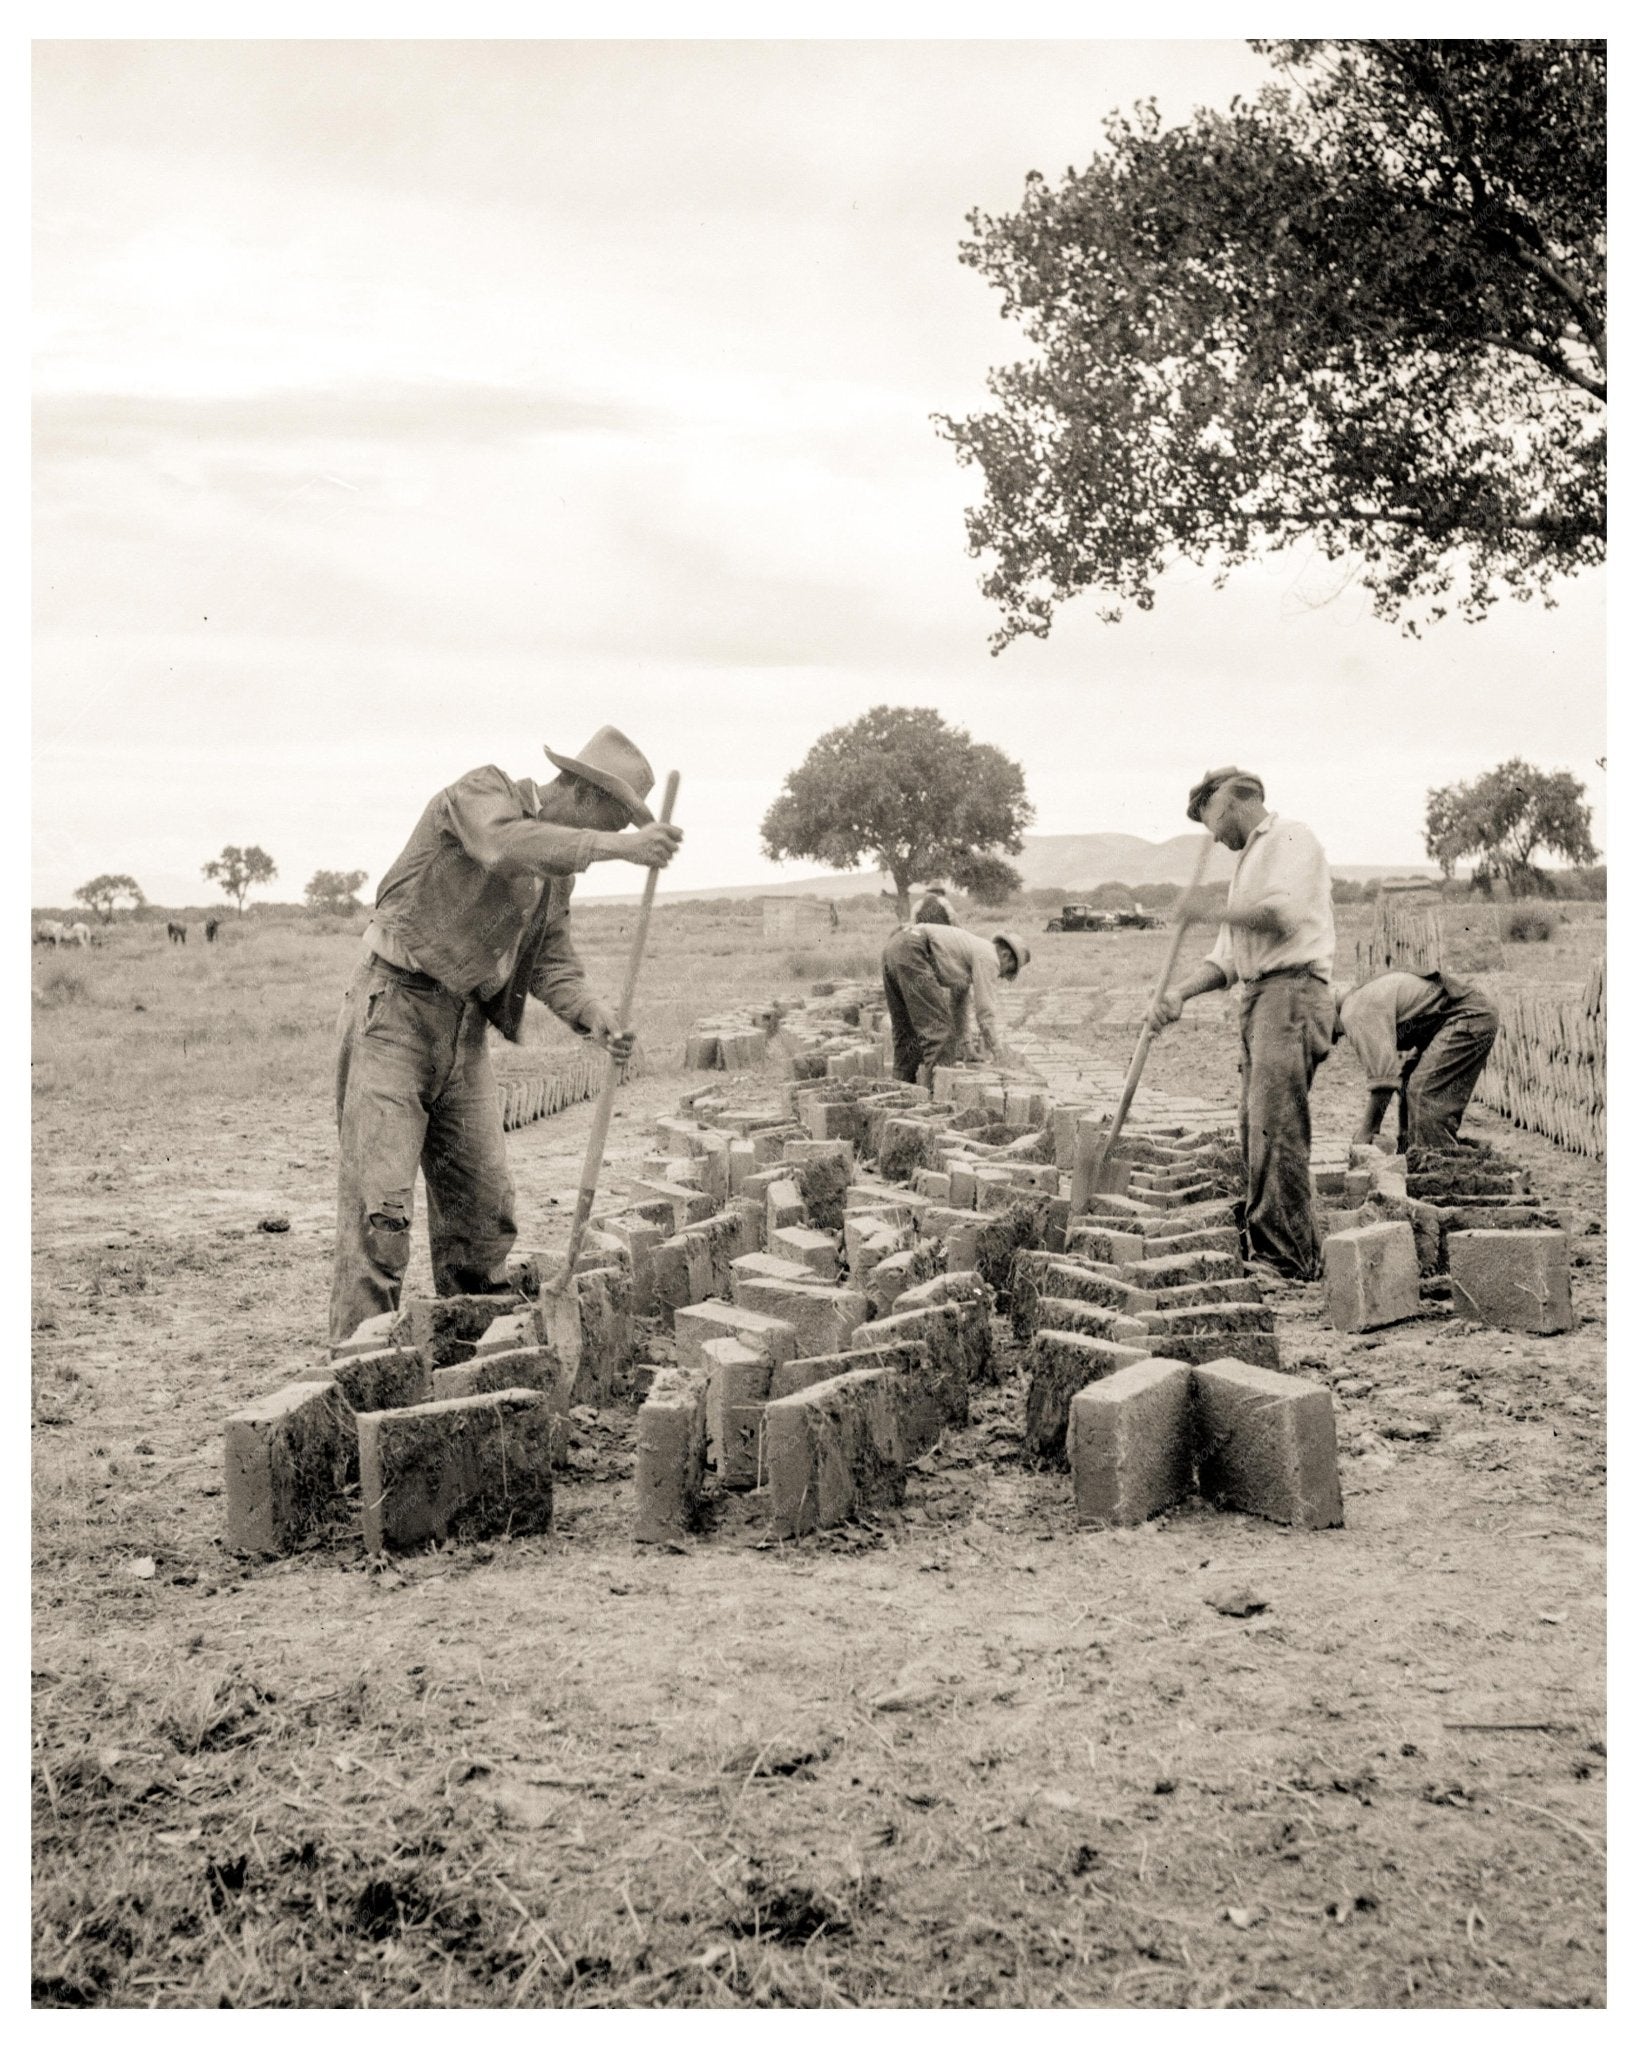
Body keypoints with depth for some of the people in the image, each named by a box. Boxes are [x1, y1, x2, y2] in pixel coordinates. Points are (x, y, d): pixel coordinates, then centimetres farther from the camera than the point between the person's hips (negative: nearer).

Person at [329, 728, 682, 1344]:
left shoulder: (559, 867, 14)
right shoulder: (481, 792, -9)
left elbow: (551, 962, 8)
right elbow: (506, 844, -33)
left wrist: (592, 1017, -12)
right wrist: (617, 846, -41)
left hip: (465, 1029, 8)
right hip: (395, 1008, -8)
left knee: (483, 1204, 8)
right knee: (379, 1202, -12)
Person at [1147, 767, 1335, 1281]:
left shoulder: (1291, 837, 0)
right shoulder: (1248, 859, 28)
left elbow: (1283, 912, -19)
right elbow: (1228, 957, 25)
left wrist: (1212, 912, -9)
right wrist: (1180, 993, 9)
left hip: (1293, 991, -10)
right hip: (1257, 997, 10)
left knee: (1275, 1128, -13)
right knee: (1255, 1129, 7)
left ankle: (1290, 1262, -11)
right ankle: (1264, 1249, 11)